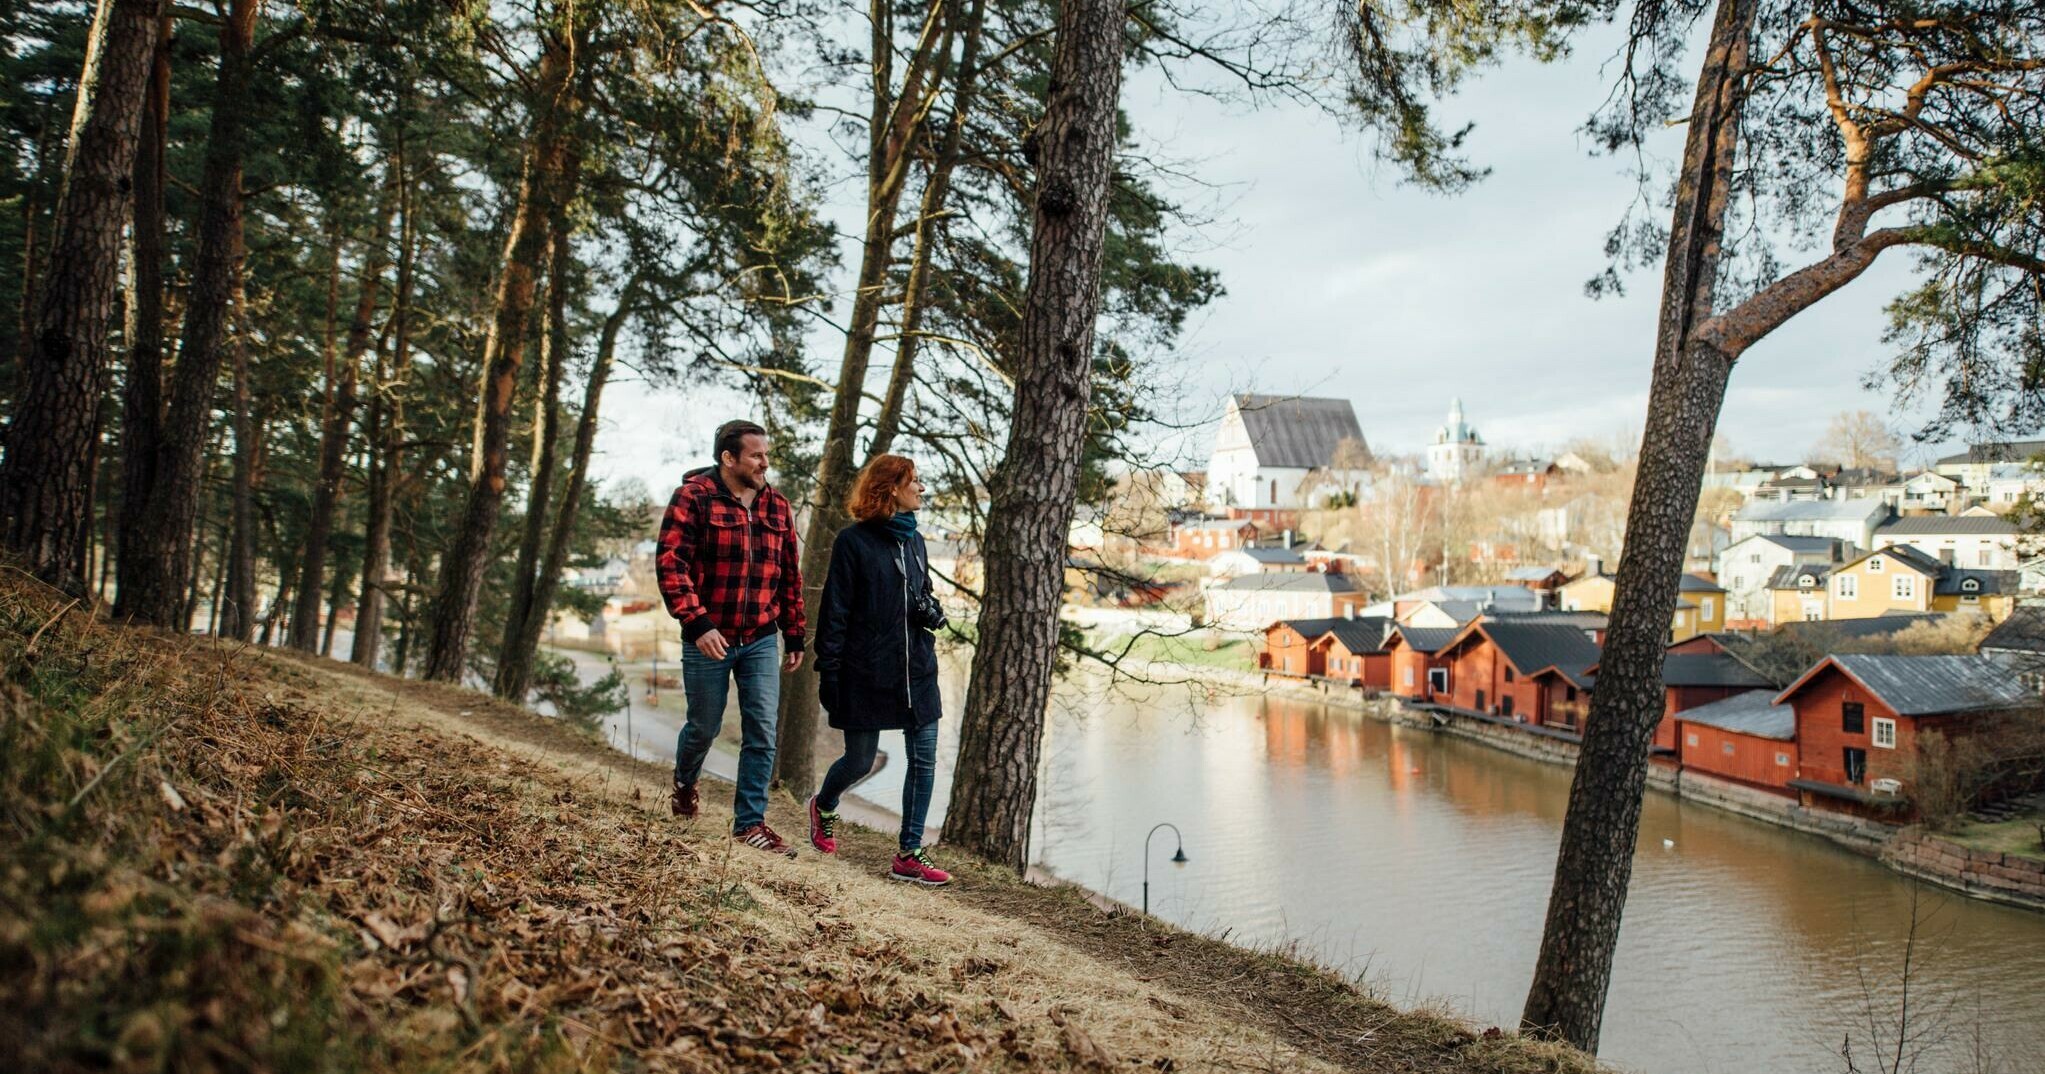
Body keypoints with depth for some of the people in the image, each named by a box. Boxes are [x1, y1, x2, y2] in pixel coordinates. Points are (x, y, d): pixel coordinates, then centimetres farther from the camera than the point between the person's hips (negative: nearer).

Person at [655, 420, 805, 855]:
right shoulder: (693, 498, -9)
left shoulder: (776, 506, 7)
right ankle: (685, 783, 44)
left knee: (762, 732, -2)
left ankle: (750, 821, 9)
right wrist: (697, 623, -24)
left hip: (761, 641, 4)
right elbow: (670, 563, -16)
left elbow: (790, 575, 12)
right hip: (709, 639, -3)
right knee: (704, 726, 12)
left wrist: (794, 637, 12)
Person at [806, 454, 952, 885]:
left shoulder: (914, 541, 11)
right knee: (860, 761, 6)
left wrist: (933, 612, -1)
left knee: (924, 760, 1)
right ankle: (823, 807, 39)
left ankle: (909, 855, 10)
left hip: (917, 671, 6)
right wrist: (828, 672, -11)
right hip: (867, 672, -6)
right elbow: (834, 611, -8)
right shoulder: (854, 541, -8)